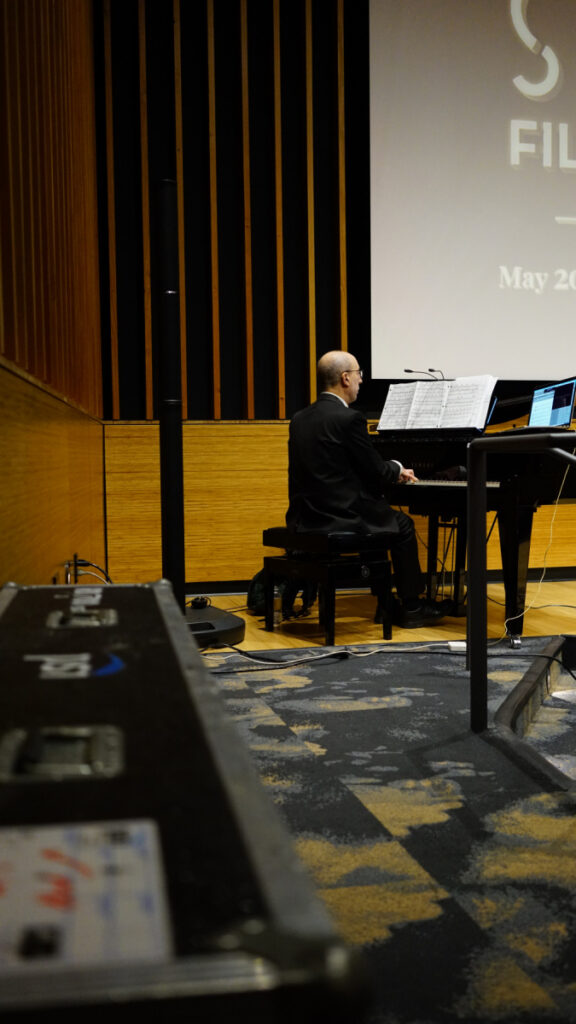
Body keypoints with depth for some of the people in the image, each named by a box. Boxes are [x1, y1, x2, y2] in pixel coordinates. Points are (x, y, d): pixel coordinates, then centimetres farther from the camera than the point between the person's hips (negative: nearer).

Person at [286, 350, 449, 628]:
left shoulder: (299, 419, 9)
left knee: (383, 516, 30)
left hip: (304, 518, 8)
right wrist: (398, 469, 13)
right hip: (340, 517, -8)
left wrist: (391, 471, 23)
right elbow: (376, 472, -10)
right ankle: (411, 608, 23)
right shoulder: (349, 418, -16)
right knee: (402, 524, 17)